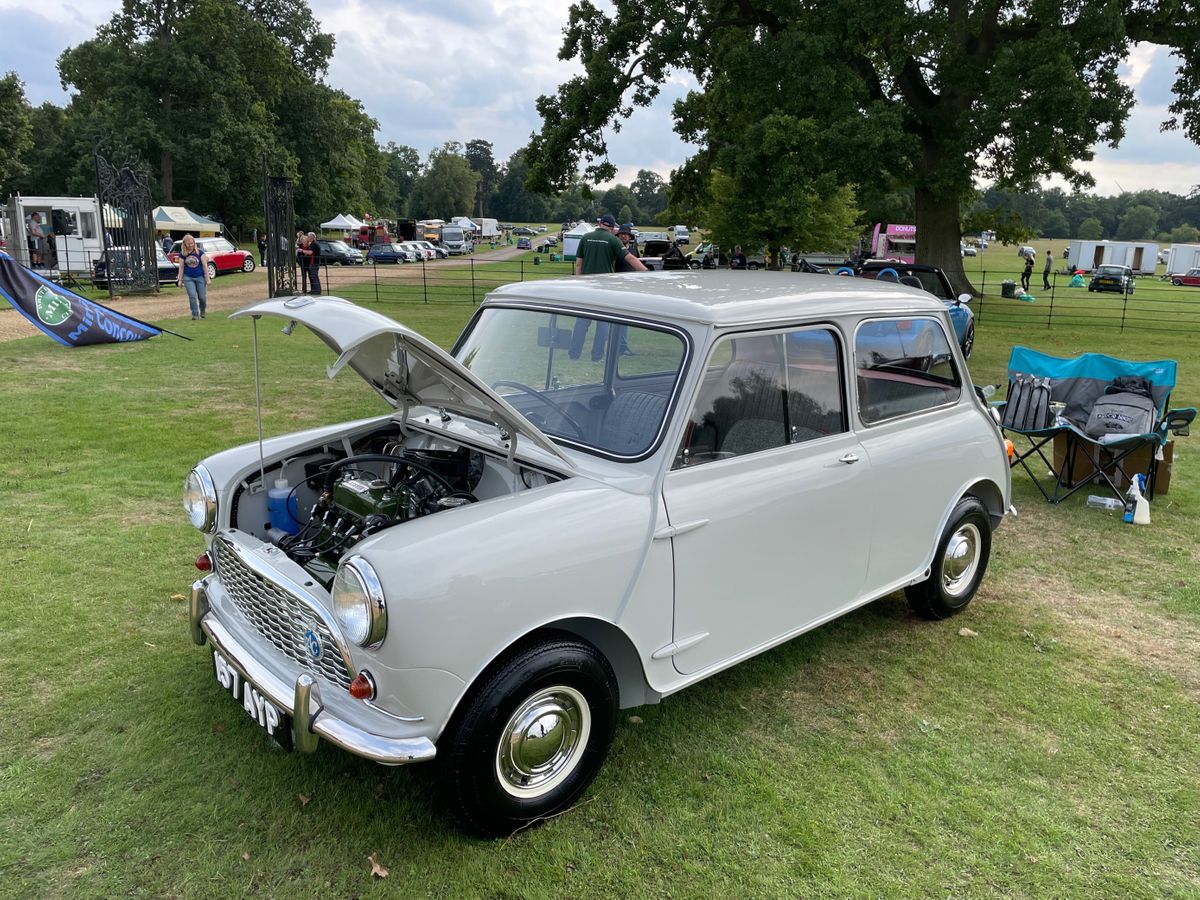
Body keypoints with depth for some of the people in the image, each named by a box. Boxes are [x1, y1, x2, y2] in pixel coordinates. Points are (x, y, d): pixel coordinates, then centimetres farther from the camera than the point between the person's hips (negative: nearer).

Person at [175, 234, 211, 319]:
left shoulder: (200, 252, -4)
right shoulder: (182, 254, 1)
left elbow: (205, 265, -3)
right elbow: (181, 267, 5)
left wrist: (207, 278, -6)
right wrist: (180, 280, 4)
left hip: (200, 277, -1)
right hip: (188, 278, 1)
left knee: (202, 297, 3)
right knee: (192, 296, -8)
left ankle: (203, 312, 29)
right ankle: (194, 314, 1)